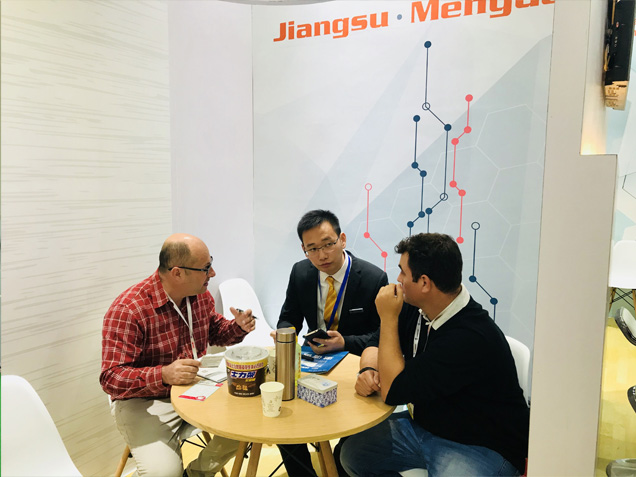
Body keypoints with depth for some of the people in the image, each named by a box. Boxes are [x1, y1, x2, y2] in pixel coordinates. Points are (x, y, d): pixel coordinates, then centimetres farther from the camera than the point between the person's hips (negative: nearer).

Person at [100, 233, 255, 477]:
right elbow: (111, 378, -24)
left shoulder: (201, 294, -2)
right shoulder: (127, 310, -24)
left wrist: (238, 327, -8)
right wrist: (163, 375, -40)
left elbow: (214, 331, 15)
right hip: (145, 401, -6)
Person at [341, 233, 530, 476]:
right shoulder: (416, 308, -5)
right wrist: (368, 369, -14)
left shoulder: (471, 337, -30)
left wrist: (388, 318, -23)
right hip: (423, 424, 8)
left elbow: (393, 391, -27)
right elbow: (376, 345, 9)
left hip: (479, 446, -7)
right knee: (351, 451, -1)